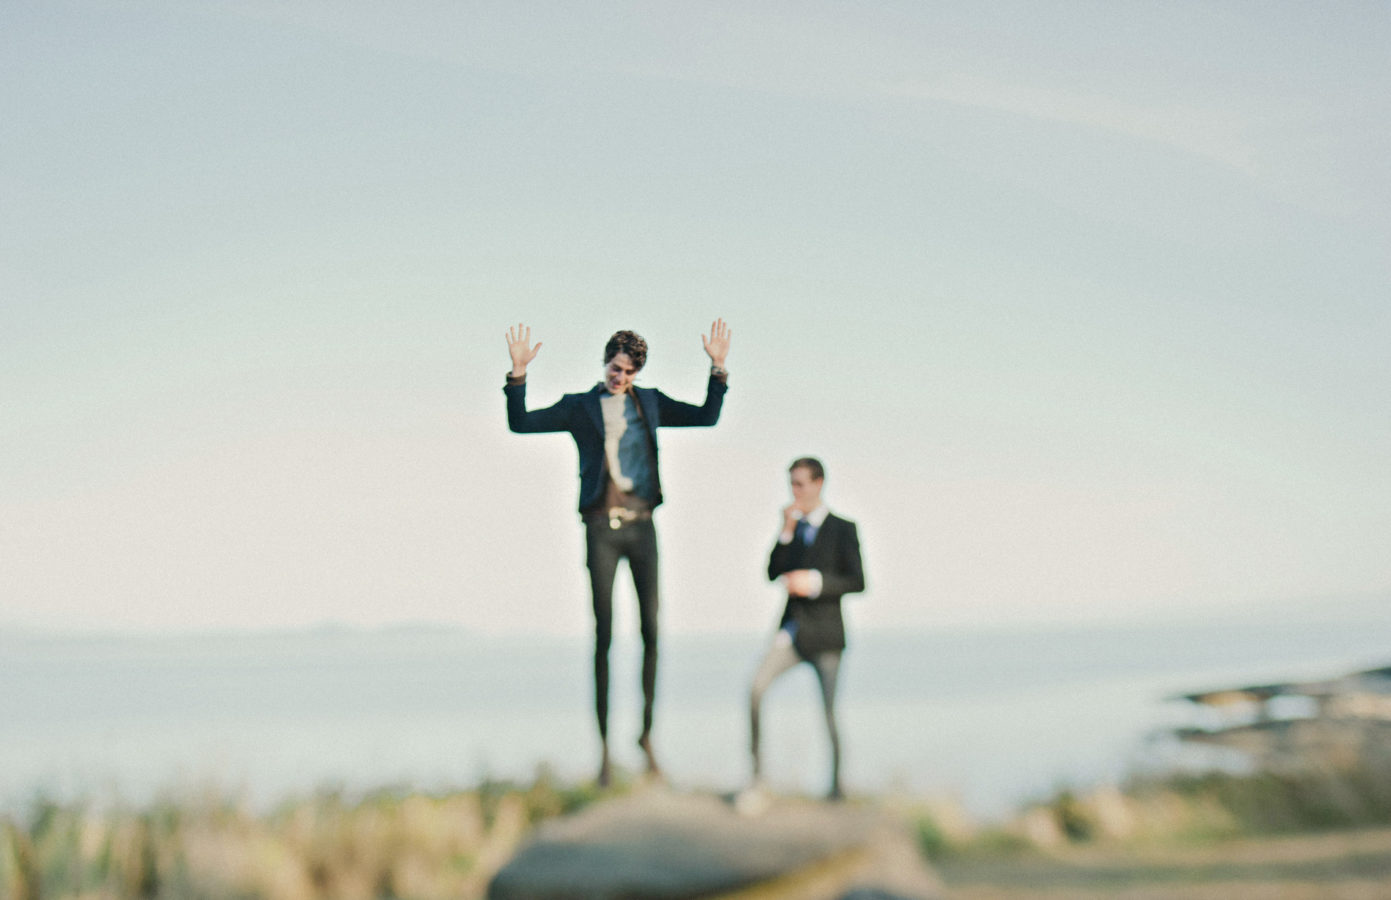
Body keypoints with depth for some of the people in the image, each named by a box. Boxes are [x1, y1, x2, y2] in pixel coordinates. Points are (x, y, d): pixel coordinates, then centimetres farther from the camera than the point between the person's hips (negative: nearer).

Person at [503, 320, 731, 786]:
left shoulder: (650, 402, 14)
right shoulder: (579, 406, 7)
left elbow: (706, 416, 17)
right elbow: (521, 423, 3)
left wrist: (718, 369, 7)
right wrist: (518, 375, -9)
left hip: (641, 525, 2)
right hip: (601, 527, -2)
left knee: (651, 630, -1)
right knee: (603, 636, -2)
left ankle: (646, 733, 12)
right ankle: (604, 745, 3)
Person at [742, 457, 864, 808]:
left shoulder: (842, 529, -1)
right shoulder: (794, 526, 13)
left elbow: (857, 582, -8)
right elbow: (773, 572, 4)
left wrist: (815, 582, -20)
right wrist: (786, 532, -7)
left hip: (824, 634, -4)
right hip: (791, 629, 4)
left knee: (830, 712, -2)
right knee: (756, 688, -18)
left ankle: (836, 784, 17)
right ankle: (757, 779, -15)